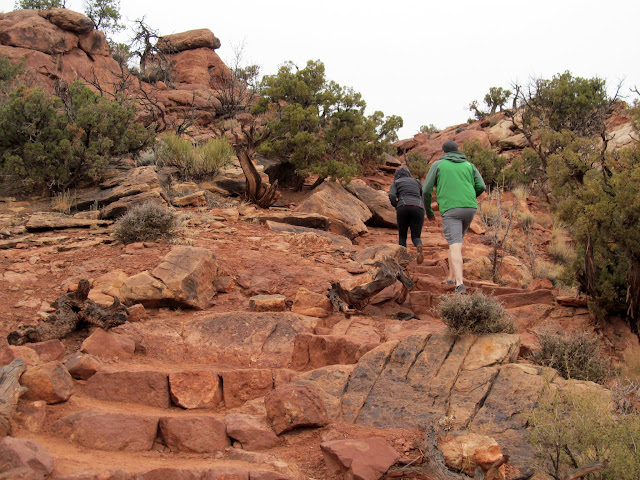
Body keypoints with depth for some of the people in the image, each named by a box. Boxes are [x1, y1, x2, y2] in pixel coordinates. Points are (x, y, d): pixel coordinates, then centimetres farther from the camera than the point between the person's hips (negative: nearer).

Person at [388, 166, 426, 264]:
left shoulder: (395, 183, 21)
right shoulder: (416, 181, 30)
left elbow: (392, 196, 2)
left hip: (403, 208, -1)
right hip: (418, 208, 1)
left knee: (402, 236, 18)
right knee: (416, 237, 7)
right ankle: (419, 247, -28)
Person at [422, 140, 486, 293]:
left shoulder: (438, 165, 11)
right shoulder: (469, 165, 19)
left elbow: (426, 190, 5)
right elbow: (481, 187, 9)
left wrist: (428, 212, 20)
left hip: (450, 210, -4)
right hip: (470, 208, 4)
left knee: (455, 246, -12)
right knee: (457, 240, 25)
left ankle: (459, 283, -28)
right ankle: (452, 276, 23)